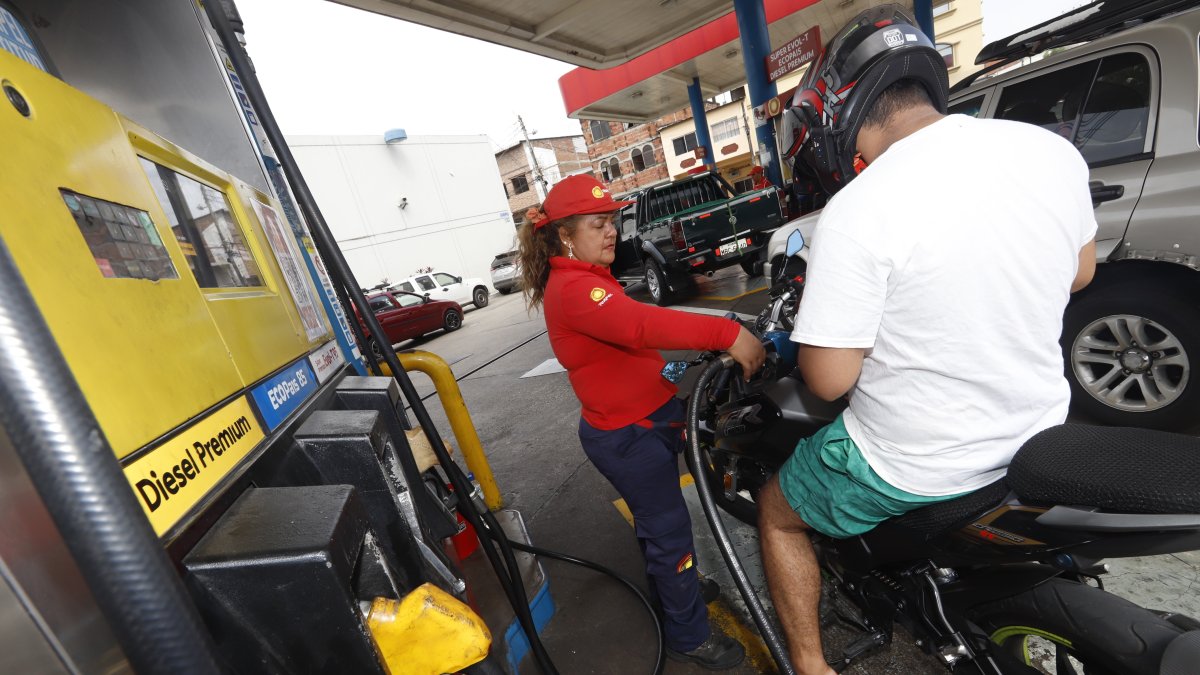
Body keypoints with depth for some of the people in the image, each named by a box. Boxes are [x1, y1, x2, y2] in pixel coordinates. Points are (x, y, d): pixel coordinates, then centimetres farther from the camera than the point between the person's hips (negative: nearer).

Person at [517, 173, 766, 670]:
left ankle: (669, 591, 51)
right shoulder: (573, 288, -24)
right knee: (670, 530, 5)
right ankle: (689, 637, 27)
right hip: (628, 437, -10)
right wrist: (727, 334, -43)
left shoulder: (584, 278, 11)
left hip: (643, 422, 10)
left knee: (655, 521, 27)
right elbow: (641, 324, -40)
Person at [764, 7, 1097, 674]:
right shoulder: (1054, 151, -5)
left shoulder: (858, 209, -28)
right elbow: (1079, 274, 12)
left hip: (912, 468, -6)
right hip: (1040, 437, 7)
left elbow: (828, 379, -24)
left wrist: (822, 305, -6)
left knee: (777, 511, 18)